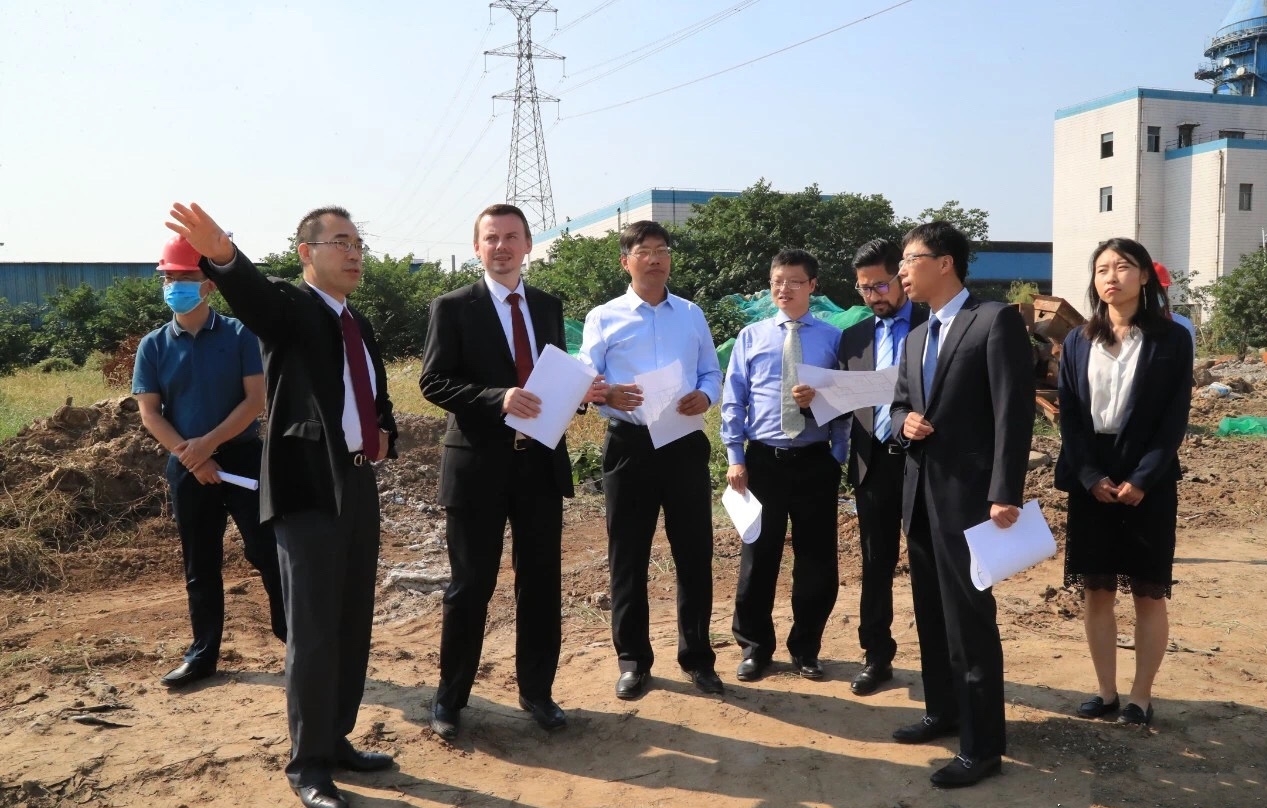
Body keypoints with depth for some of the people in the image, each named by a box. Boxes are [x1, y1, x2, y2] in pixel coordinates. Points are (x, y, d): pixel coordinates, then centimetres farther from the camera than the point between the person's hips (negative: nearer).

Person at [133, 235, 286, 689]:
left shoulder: (239, 336, -3)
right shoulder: (153, 346, 3)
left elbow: (255, 400, -9)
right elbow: (149, 414, -1)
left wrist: (208, 442, -17)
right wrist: (191, 457, -14)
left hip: (242, 457, -3)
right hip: (186, 467, 3)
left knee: (266, 550, -1)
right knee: (200, 566, 12)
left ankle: (292, 632, 12)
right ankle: (203, 654, 23)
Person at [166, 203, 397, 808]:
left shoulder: (359, 325, 17)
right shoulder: (287, 306, -5)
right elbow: (251, 292, -29)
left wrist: (385, 436, 10)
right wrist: (221, 254, -50)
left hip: (359, 484, 8)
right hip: (307, 487, -7)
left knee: (353, 625, 14)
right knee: (313, 631, -2)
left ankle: (336, 740, 30)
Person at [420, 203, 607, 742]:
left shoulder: (548, 307, 12)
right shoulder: (453, 307, -3)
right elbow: (433, 383, -10)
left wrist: (582, 391, -6)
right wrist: (498, 398, -23)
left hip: (541, 461, 4)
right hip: (479, 464, -4)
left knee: (542, 582, 10)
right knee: (470, 586, 5)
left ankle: (537, 691, 26)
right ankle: (450, 698, 22)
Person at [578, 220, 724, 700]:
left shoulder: (692, 315, 14)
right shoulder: (603, 318, 3)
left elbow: (712, 374, 11)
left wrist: (705, 396, -12)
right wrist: (609, 395, -25)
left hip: (685, 445, 2)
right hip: (629, 445, -2)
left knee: (695, 554, 6)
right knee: (628, 557, 5)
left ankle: (697, 658, 21)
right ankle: (632, 660, 20)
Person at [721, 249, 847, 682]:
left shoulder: (833, 338, 3)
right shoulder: (751, 336, 4)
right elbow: (732, 400, 3)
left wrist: (839, 455, -1)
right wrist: (735, 457, -4)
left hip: (815, 461, 0)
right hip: (763, 459, 0)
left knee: (817, 558, 8)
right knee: (758, 556, 8)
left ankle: (805, 648, 26)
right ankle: (754, 646, 24)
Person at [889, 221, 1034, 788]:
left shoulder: (997, 320, -10)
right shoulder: (916, 338, 16)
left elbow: (1014, 411, -16)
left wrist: (1004, 494, -21)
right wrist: (904, 420, -3)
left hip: (968, 495, -8)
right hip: (920, 492, 8)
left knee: (970, 619, -2)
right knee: (931, 612, 17)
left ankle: (983, 745, 10)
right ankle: (943, 710, 34)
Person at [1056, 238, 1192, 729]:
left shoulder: (1171, 338, -1)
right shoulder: (1078, 341, 7)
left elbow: (1175, 418, -6)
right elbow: (1069, 415, 3)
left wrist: (1142, 478, -15)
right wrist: (1090, 476, -9)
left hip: (1149, 480, -3)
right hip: (1089, 478, 3)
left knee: (1148, 594, 5)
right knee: (1096, 591, 7)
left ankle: (1141, 697, 16)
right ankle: (1106, 692, 18)